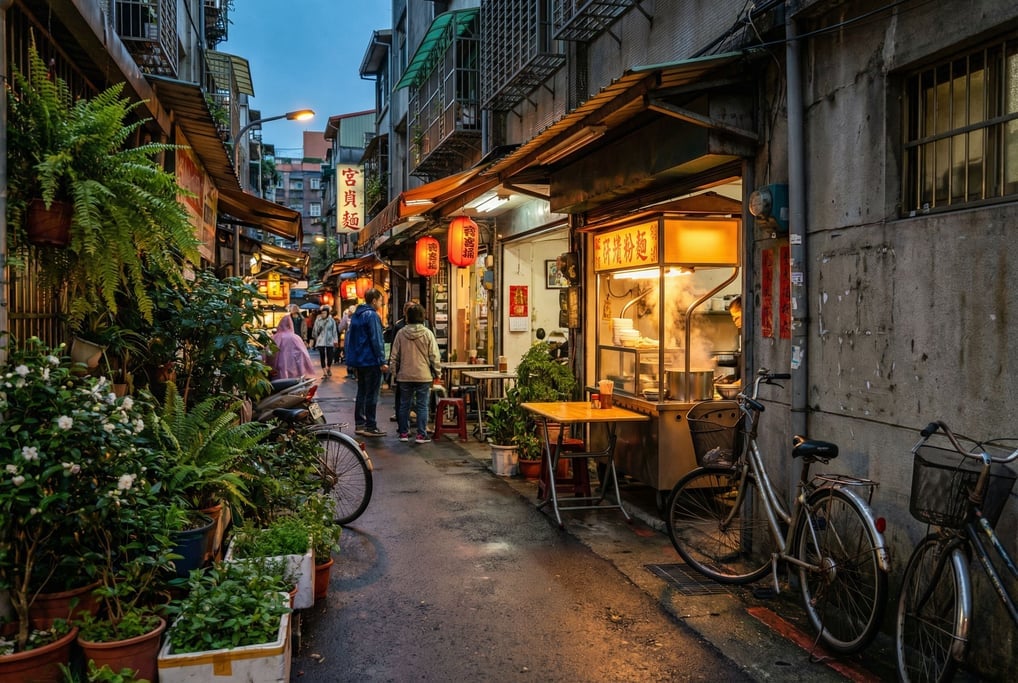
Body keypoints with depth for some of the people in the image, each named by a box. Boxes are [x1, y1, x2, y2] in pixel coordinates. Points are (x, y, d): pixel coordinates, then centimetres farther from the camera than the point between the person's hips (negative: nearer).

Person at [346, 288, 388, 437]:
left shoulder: (356, 315, 13)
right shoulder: (372, 315, -14)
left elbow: (350, 337, 18)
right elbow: (376, 340, -19)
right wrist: (382, 362, -16)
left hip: (358, 361, 9)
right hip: (371, 362, -9)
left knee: (361, 393, 14)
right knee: (371, 395, -4)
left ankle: (359, 424, 17)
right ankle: (370, 427, -2)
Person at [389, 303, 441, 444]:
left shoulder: (401, 333, -2)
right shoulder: (427, 333, -7)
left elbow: (395, 356, 4)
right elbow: (434, 356, -5)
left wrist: (395, 372, 16)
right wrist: (437, 372, 6)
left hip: (404, 376, 2)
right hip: (424, 376, -2)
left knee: (404, 405, 11)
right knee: (422, 406, 3)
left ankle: (403, 433, 17)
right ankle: (421, 435, 3)